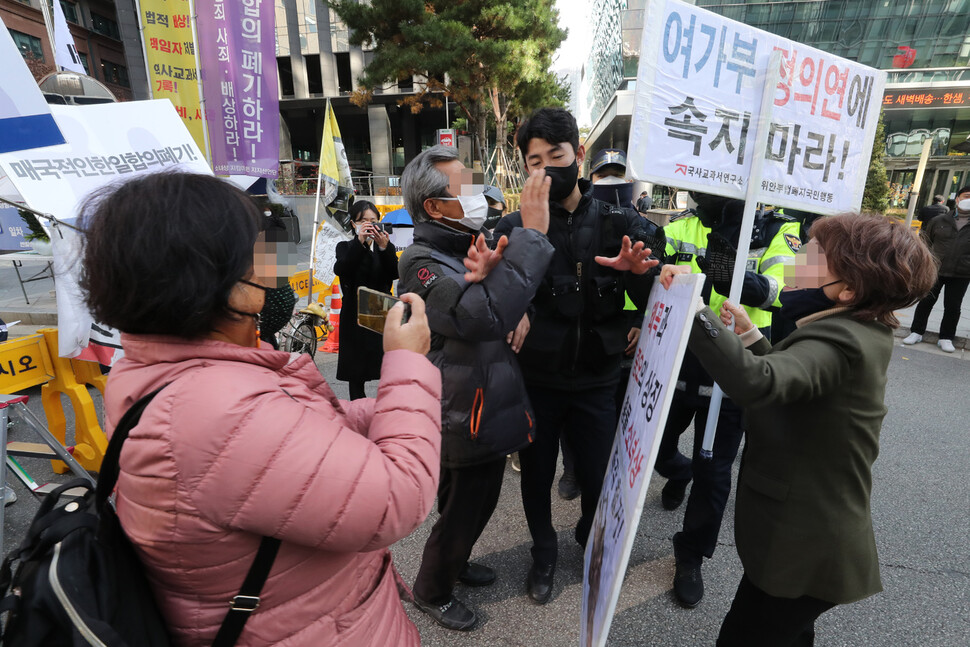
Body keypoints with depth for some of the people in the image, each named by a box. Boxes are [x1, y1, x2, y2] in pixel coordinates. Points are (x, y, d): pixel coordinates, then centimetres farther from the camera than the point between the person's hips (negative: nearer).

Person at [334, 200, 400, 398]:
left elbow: (395, 273, -7)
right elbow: (340, 269, -15)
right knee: (356, 374, 5)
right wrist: (359, 242, -23)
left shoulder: (386, 248, 9)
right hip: (355, 316, -1)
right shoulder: (346, 247, 6)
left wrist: (385, 248, -22)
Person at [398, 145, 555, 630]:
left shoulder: (470, 247, 7)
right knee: (460, 513, 12)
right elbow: (485, 315, -38)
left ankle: (456, 561, 53)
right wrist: (533, 232, -32)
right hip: (463, 420, -8)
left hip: (493, 410, 8)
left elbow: (509, 303, 10)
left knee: (482, 502, 27)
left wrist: (503, 285, -15)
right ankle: (431, 591, 40)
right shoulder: (422, 263, -21)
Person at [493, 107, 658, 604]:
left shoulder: (619, 224, -3)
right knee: (536, 473, 16)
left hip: (596, 381, 1)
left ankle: (592, 539, 48)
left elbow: (652, 303, -3)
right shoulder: (515, 227, -5)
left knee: (601, 478, 12)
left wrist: (642, 271, -24)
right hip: (535, 380, 0)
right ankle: (544, 550, 46)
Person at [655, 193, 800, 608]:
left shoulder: (776, 233, -6)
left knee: (713, 474, 8)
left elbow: (779, 288, -23)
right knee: (655, 446, 17)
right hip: (675, 366, 2)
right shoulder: (681, 231, -1)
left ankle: (691, 558, 31)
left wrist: (738, 279, -44)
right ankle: (679, 473, 54)